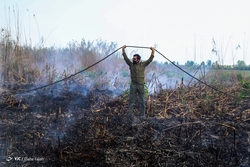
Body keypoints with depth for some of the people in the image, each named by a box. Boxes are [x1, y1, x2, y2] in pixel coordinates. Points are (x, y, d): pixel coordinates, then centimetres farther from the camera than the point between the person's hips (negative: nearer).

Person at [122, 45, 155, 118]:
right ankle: (130, 115, 6)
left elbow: (150, 60, 2)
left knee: (142, 101, 5)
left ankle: (142, 115, 12)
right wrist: (123, 49, 1)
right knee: (131, 101, 2)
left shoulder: (143, 65, 3)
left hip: (141, 85, 0)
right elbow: (125, 58, 3)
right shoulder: (131, 64, 6)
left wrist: (153, 51, -1)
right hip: (133, 85, 1)